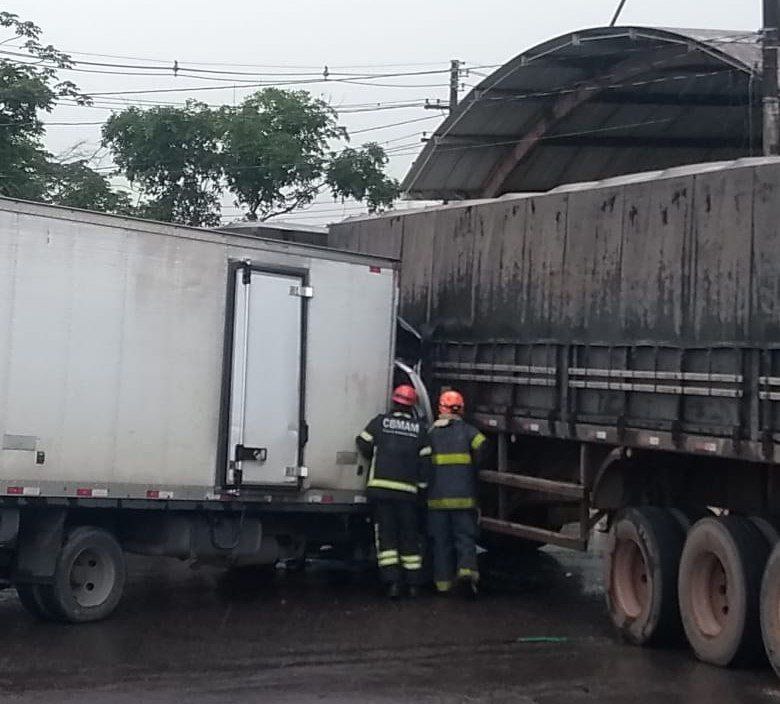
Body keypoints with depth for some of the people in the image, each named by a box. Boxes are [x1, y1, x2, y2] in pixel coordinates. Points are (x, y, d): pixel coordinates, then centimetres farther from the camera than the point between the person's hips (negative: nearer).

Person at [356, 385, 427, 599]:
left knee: (386, 534, 1)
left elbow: (363, 444, 5)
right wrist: (422, 484, 20)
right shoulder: (420, 428, 8)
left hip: (381, 487, -1)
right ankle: (413, 583, 13)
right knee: (409, 535, 10)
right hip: (408, 490, 1)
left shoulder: (380, 422, 4)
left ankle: (392, 581, -10)